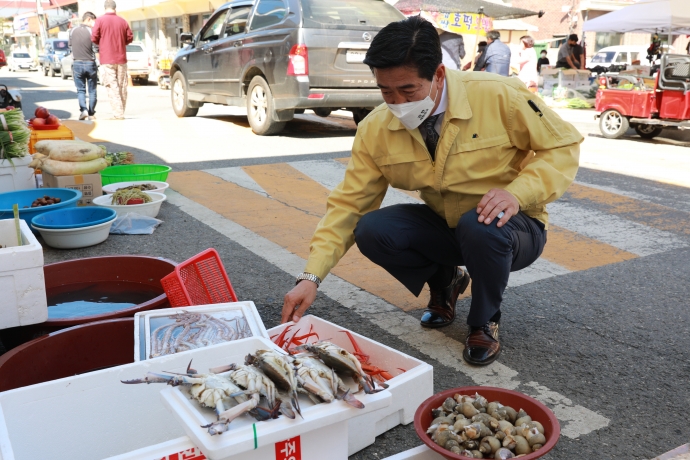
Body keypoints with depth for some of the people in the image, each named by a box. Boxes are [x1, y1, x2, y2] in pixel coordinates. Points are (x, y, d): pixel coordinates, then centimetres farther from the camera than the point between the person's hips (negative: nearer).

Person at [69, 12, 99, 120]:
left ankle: (83, 109, -12)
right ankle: (91, 113, 9)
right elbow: (96, 51, -10)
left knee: (80, 90, 7)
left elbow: (70, 46, 11)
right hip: (90, 64, -2)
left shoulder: (72, 31, 3)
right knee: (92, 90, 8)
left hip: (77, 64, 2)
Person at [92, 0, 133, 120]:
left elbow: (94, 38, -5)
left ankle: (118, 114, -11)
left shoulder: (100, 20, -4)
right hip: (121, 58, 3)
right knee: (122, 86, 9)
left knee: (112, 87, -4)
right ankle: (120, 112, 14)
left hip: (107, 59, -3)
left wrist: (102, 43, 15)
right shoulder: (122, 21, 4)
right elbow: (130, 38, 8)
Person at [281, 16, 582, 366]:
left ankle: (484, 323, -4)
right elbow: (349, 203, -11)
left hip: (512, 228, -3)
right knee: (371, 231, -21)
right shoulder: (375, 129, -13)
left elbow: (563, 145, -12)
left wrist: (518, 193, -30)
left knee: (479, 226, -37)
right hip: (445, 227, 3)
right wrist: (311, 277, -21)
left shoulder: (499, 96, -22)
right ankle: (444, 282, 11)